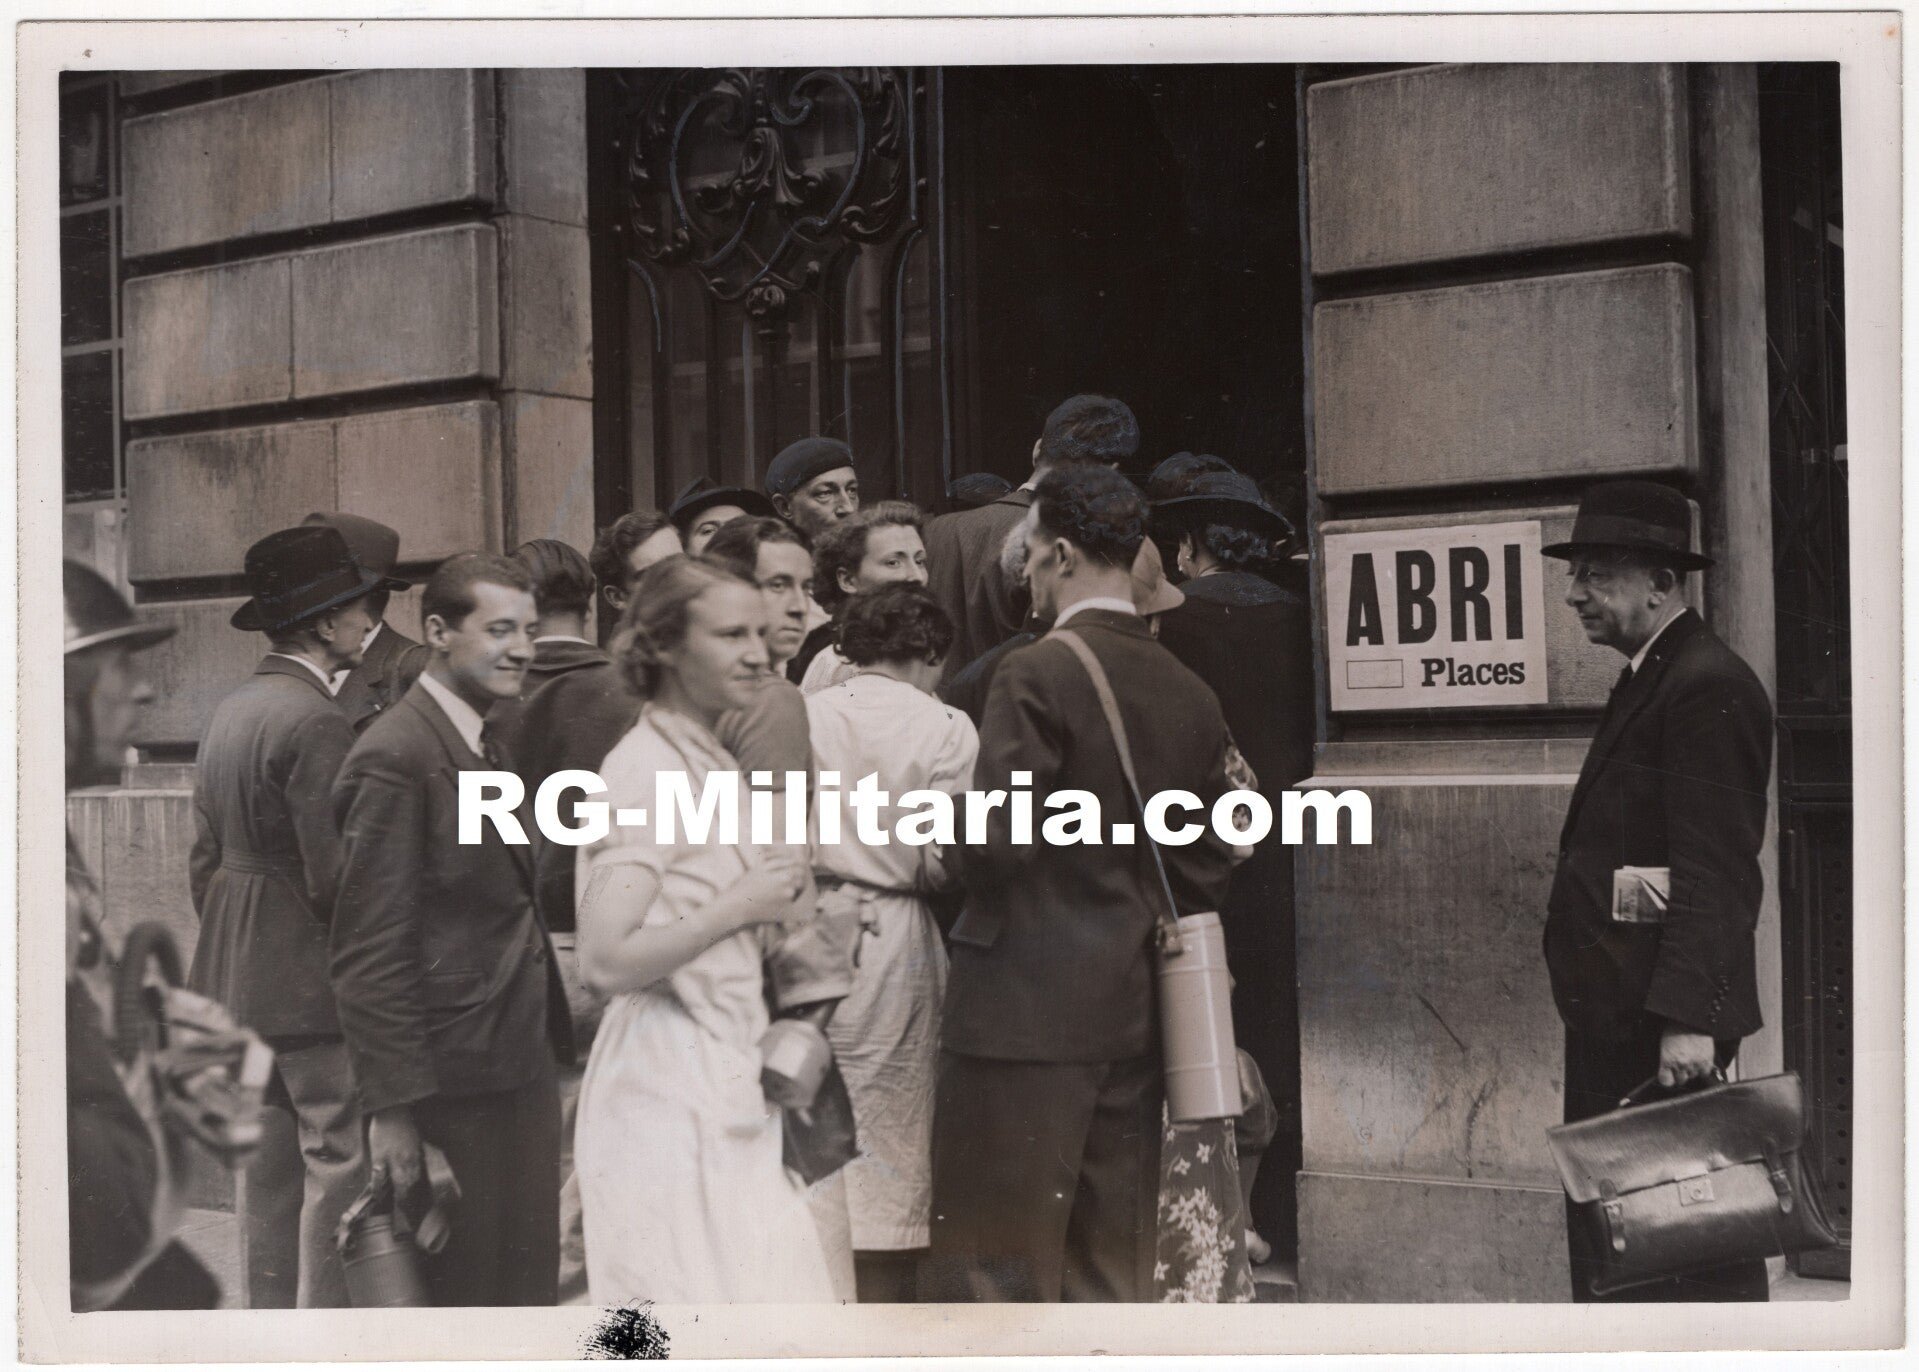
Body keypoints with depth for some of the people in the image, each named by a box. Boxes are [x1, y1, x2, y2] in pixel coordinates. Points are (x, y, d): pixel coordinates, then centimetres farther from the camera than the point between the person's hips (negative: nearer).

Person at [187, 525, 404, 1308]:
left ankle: (269, 1316, 21)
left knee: (266, 1169, 14)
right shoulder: (314, 723, -18)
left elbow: (205, 857, 16)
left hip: (237, 976, 10)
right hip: (312, 980, -10)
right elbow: (335, 877, -20)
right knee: (341, 1164, -4)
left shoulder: (229, 714, 11)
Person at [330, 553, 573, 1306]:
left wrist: (553, 1041, 14)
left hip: (521, 1068, 9)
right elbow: (370, 948, -19)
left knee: (527, 1283, 15)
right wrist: (393, 1104, -20)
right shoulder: (397, 756, -16)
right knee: (461, 1294, 3)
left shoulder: (496, 743, 13)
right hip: (453, 1084, -9)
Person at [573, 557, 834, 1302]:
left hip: (730, 1071, 9)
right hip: (666, 1081, -9)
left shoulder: (715, 763, 15)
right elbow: (606, 961, -23)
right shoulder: (642, 770, -14)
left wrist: (782, 894, 10)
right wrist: (743, 905, -17)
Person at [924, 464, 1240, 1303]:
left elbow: (997, 845, -17)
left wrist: (949, 844, 3)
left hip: (1024, 1012, -7)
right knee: (1114, 1272, 13)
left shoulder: (1036, 676, -12)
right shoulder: (1191, 696, 8)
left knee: (997, 1268, 0)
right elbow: (1206, 872, 11)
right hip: (1134, 1015, 7)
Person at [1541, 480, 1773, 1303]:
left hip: (1663, 1019, -10)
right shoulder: (1648, 681, 18)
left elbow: (1715, 871, -21)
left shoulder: (1709, 688, -14)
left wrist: (1690, 1016, -26)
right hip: (1615, 1017, 10)